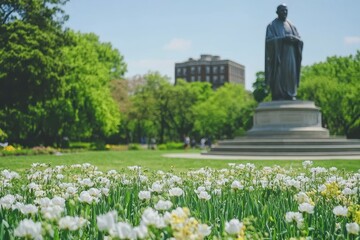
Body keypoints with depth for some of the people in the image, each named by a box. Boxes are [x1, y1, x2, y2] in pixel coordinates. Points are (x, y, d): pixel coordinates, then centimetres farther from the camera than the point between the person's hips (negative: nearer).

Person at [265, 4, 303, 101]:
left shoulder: (291, 26, 17)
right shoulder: (272, 26, 4)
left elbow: (300, 41, 10)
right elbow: (269, 40, -10)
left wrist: (293, 38, -12)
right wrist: (283, 39, -20)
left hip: (290, 56, 4)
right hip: (277, 56, -4)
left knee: (290, 75, -5)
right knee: (278, 76, -12)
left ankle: (290, 96, -5)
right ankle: (278, 97, -13)